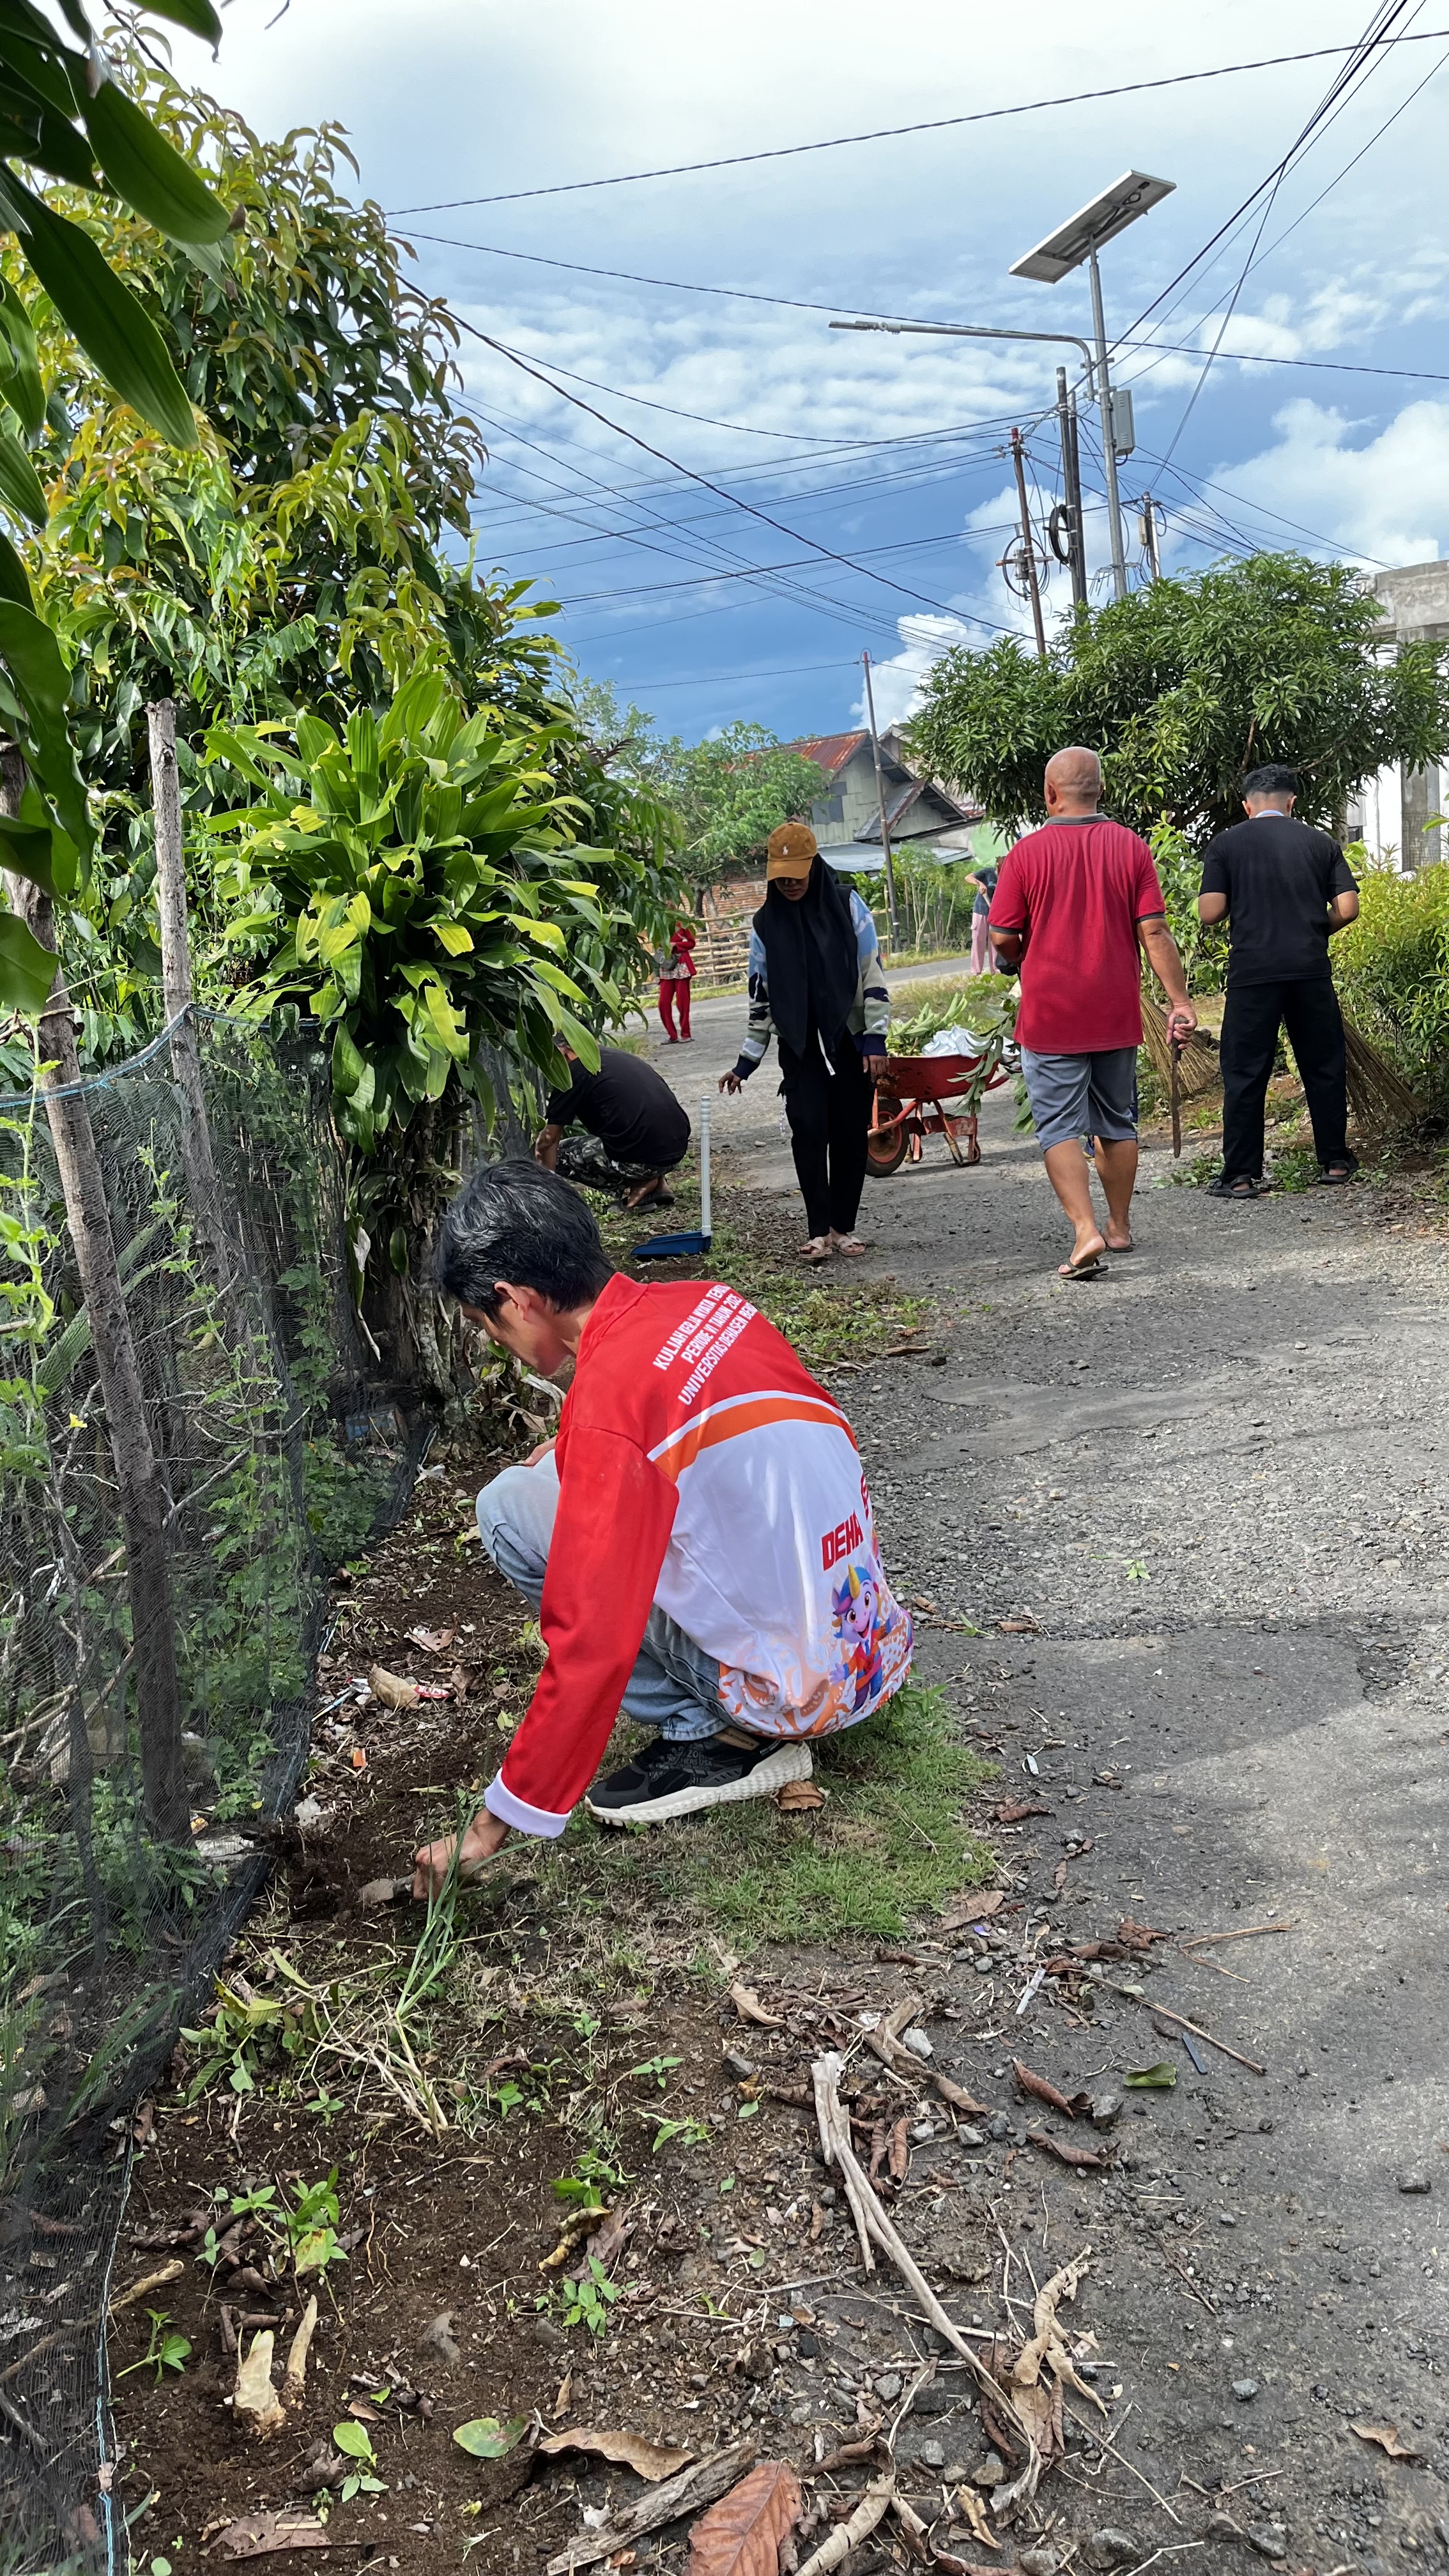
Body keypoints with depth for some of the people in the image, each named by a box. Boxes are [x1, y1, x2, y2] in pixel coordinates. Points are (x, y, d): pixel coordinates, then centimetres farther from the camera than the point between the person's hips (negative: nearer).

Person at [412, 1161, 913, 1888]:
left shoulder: (608, 1402, -22)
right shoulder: (707, 1303, 0)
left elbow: (591, 1650, -23)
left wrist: (494, 1823, -14)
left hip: (794, 1690, -8)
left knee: (511, 1506, -7)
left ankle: (708, 1738, -1)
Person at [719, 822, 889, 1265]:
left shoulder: (848, 908, -1)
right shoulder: (766, 925, 5)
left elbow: (873, 975, -1)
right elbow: (760, 996, 10)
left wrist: (875, 1040, -7)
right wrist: (746, 1061, 8)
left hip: (851, 1042, 0)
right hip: (800, 1047, 1)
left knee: (850, 1135, 2)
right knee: (809, 1132, -11)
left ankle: (844, 1226, 14)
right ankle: (819, 1230, -4)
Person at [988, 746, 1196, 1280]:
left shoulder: (1027, 853, -9)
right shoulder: (1131, 847, -2)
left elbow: (1002, 938, -6)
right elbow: (1154, 931, -6)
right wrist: (1179, 1000, -3)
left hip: (1051, 1015, -3)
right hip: (1116, 1015, 3)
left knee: (1060, 1128, -1)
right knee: (1117, 1123, 17)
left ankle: (1086, 1231, -15)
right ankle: (1119, 1226, 27)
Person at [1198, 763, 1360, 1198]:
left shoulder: (1226, 843, 2)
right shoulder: (1321, 843, 8)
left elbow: (1210, 912, -5)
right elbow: (1347, 909, 2)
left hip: (1252, 972, -2)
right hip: (1311, 970, 2)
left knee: (1244, 1073, 3)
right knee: (1324, 1066, 13)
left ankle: (1242, 1175, 3)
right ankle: (1335, 1162, 20)